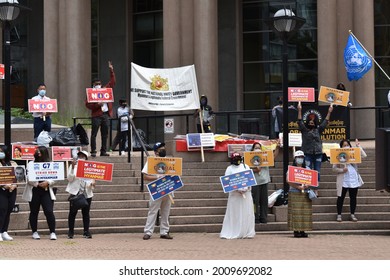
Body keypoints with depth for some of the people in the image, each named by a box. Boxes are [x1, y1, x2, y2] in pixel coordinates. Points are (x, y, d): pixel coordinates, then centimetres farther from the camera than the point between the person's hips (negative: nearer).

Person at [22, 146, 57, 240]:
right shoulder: (31, 164, 7)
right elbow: (29, 178, -4)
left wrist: (47, 183, -17)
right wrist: (38, 184, -16)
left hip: (46, 191, 0)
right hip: (34, 191, 0)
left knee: (49, 211, -10)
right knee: (34, 212, 6)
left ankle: (53, 232, -7)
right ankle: (35, 232, 17)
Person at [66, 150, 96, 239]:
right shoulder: (73, 166, 5)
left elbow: (92, 179, 13)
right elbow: (69, 178, -6)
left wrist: (92, 183, -10)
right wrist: (73, 167, -16)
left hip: (87, 194, 2)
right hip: (75, 192, -2)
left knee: (86, 213, 4)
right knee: (73, 212, -2)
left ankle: (86, 232, 8)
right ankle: (71, 232, 3)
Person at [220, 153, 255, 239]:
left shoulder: (246, 167, 12)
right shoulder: (230, 169, 5)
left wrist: (246, 188, -11)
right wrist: (238, 189, -15)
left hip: (246, 193, 2)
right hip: (235, 194, -2)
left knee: (246, 213, 2)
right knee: (234, 214, -3)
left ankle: (247, 232, 7)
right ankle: (232, 233, -1)